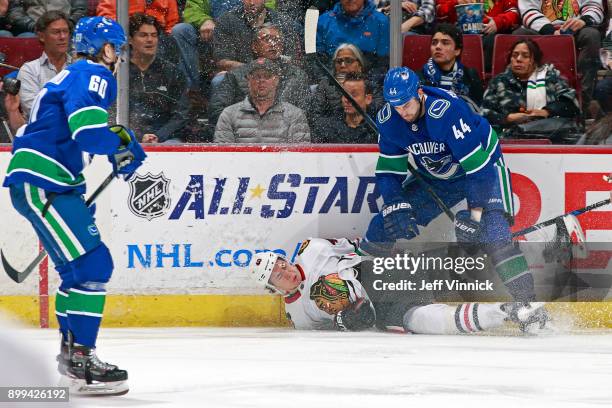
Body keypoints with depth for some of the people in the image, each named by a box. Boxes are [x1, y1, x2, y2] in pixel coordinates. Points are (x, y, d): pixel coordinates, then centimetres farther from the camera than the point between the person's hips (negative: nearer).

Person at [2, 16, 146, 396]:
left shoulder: (72, 76, 23)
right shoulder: (92, 75, -10)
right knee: (92, 264, -15)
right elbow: (89, 126, -24)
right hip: (40, 183, -11)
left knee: (80, 266, 21)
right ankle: (81, 359, -17)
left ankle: (71, 350, 31)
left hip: (49, 185, 11)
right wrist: (125, 143, -7)